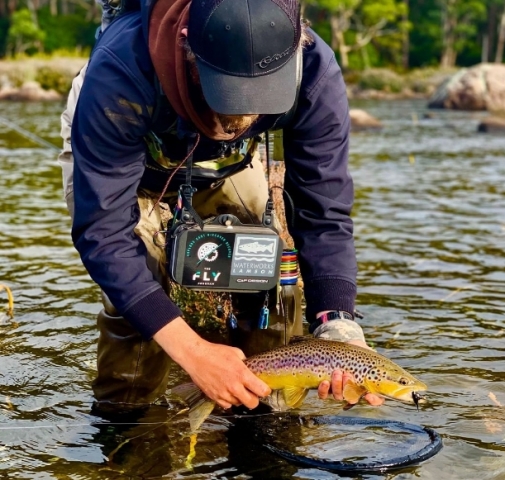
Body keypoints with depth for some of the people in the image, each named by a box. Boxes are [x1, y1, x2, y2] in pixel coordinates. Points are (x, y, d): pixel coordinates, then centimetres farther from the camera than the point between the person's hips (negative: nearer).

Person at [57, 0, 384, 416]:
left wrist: (337, 322, -43)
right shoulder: (120, 74, -44)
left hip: (229, 165, 3)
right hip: (115, 163, -2)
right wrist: (191, 351, -47)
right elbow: (102, 232, -40)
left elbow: (324, 214, -27)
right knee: (136, 300, -20)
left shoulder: (314, 73, -35)